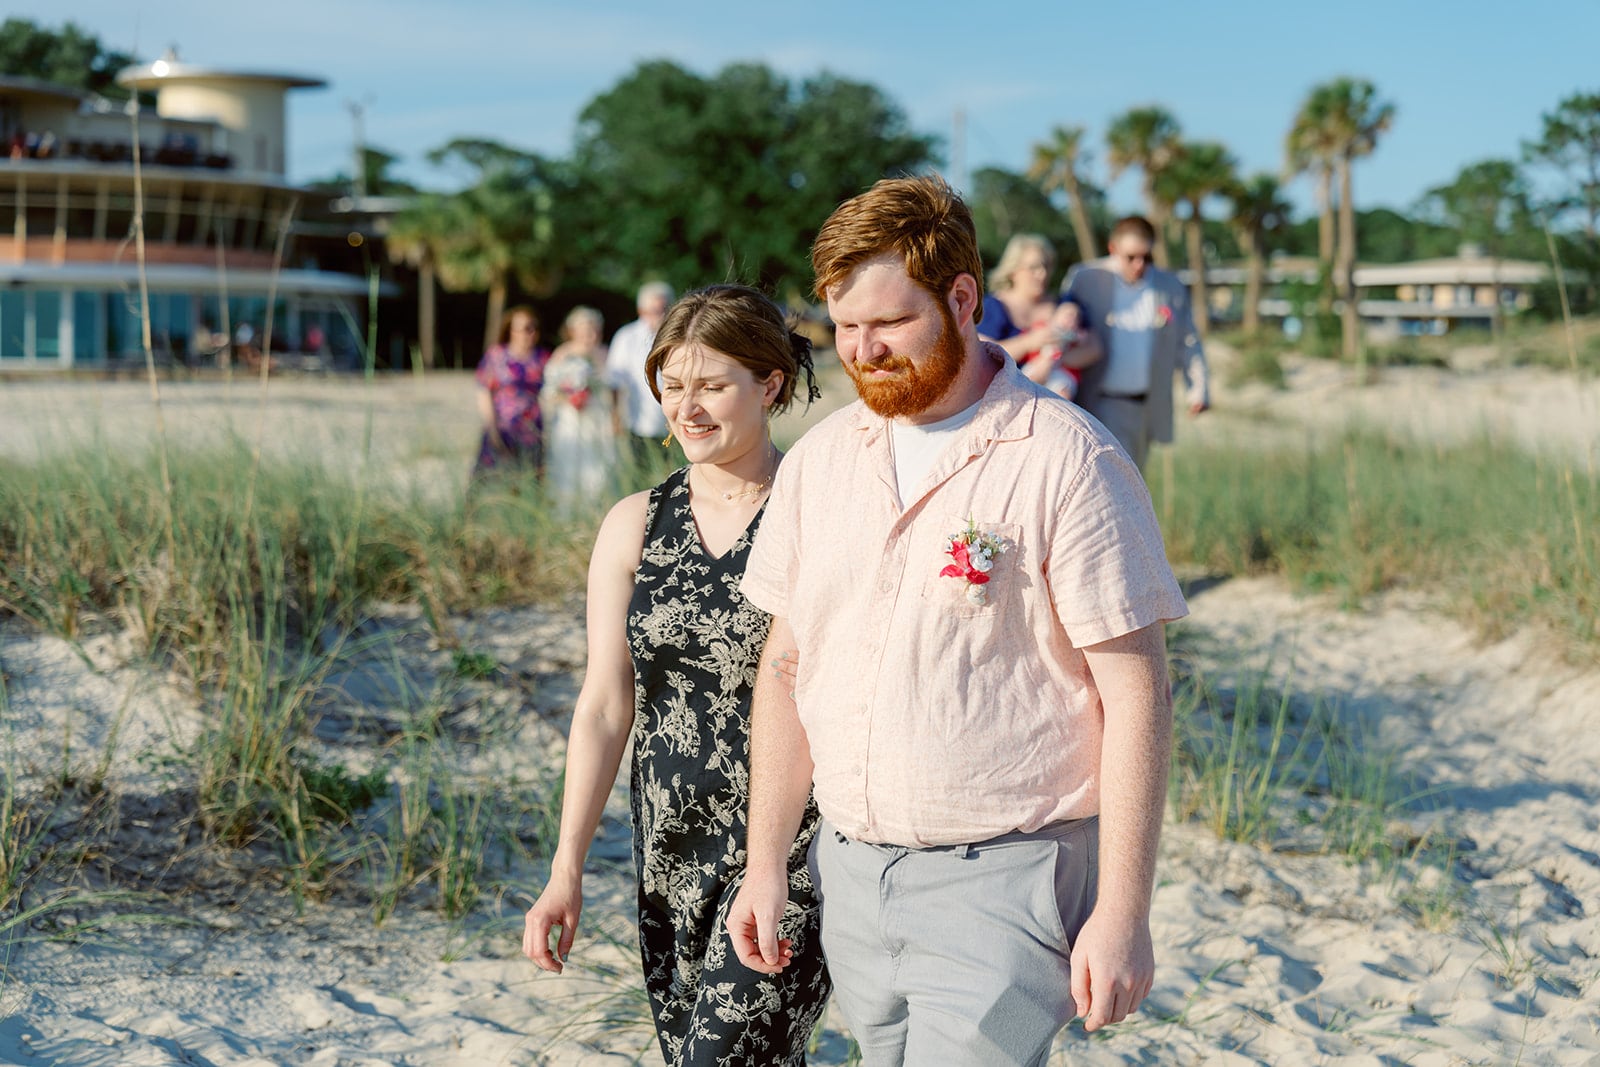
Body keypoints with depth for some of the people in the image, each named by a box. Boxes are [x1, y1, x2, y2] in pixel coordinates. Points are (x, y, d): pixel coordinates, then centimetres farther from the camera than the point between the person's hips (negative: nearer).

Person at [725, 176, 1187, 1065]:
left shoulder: (1066, 462, -10)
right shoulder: (818, 462, 8)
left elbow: (1136, 694, -11)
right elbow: (786, 666, 14)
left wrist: (1122, 911, -14)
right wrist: (766, 865, 11)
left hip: (1002, 883, -6)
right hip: (851, 873, 6)